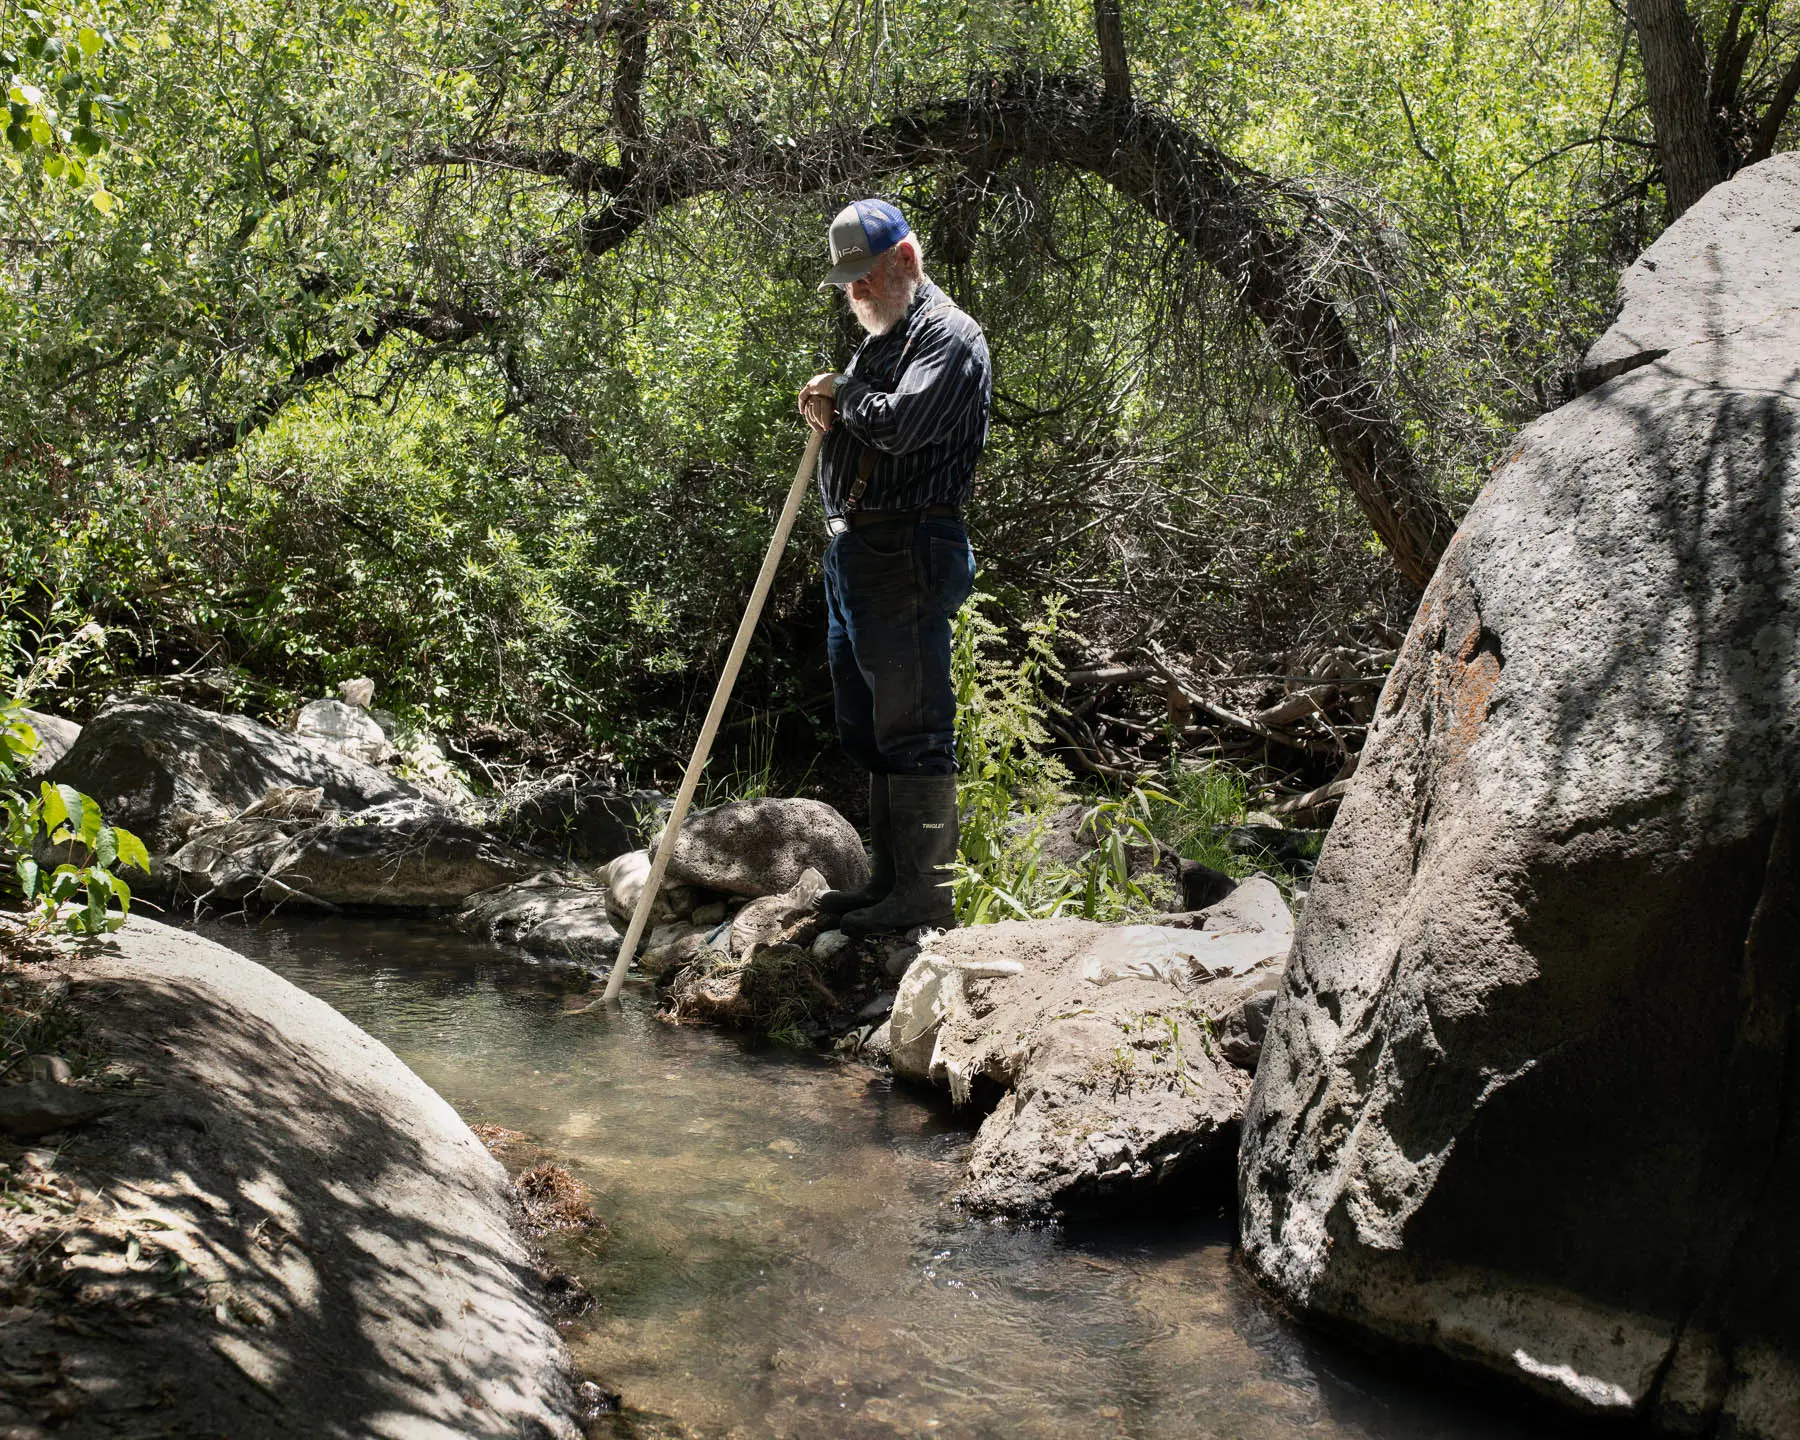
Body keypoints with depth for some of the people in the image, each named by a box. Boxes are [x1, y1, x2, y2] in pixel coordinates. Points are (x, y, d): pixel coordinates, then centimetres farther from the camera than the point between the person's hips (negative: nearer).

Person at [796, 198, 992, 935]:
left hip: (906, 552, -10)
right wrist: (825, 411, 1)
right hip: (852, 548, 10)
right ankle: (888, 881, 24)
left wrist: (842, 395, -5)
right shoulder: (877, 339, 22)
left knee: (912, 725, -8)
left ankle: (925, 895, -3)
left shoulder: (948, 335, -10)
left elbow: (899, 424, -25)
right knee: (867, 728, 15)